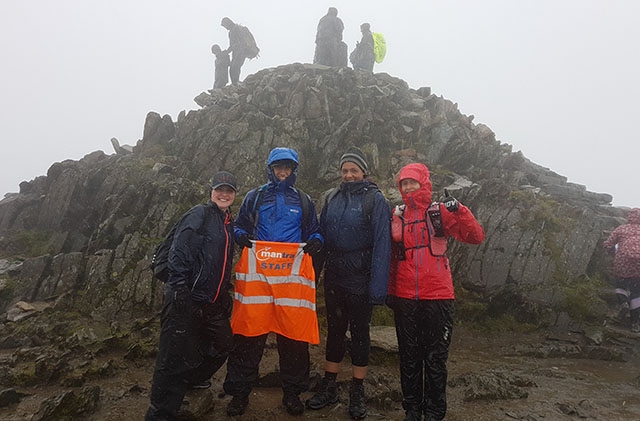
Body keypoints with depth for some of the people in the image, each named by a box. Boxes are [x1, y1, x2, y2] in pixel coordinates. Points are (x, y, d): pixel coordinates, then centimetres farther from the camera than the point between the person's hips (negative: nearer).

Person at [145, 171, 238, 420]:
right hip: (186, 302, -8)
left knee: (223, 345, 19)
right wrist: (180, 289, -21)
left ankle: (194, 378, 46)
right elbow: (179, 253, -17)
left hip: (212, 303, 9)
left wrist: (226, 295, 21)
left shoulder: (229, 224, 16)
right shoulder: (199, 215, -9)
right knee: (176, 357, -3)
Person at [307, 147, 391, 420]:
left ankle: (357, 393, 26)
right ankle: (328, 388, 30)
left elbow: (382, 243, -14)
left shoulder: (375, 199, -8)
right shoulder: (332, 198, 7)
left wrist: (378, 285, -18)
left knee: (360, 333, 9)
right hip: (334, 278, 4)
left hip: (360, 281, -4)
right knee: (334, 331, 14)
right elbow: (321, 236, 9)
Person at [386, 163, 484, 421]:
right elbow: (390, 256, 12)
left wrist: (459, 210, -21)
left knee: (435, 359, 8)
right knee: (409, 357, 13)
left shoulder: (441, 212, 0)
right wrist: (390, 290, 9)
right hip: (404, 298, 3)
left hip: (437, 297, -2)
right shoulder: (397, 216, 7)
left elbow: (476, 237, -8)